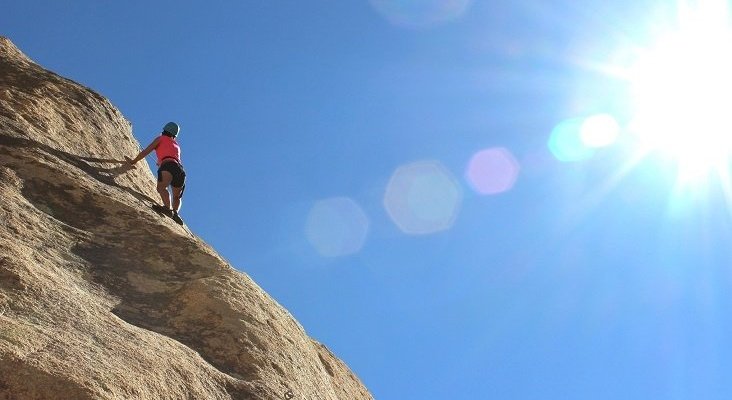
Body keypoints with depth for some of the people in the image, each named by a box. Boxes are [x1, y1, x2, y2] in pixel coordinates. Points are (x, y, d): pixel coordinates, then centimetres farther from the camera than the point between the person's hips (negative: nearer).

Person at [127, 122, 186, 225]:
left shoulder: (161, 138, 22)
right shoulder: (176, 145, 38)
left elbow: (146, 151, 17)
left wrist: (133, 161, 26)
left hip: (168, 165, -6)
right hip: (180, 169, 6)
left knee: (161, 187, -29)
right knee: (176, 197, 19)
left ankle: (168, 208, -53)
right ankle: (175, 213, -8)